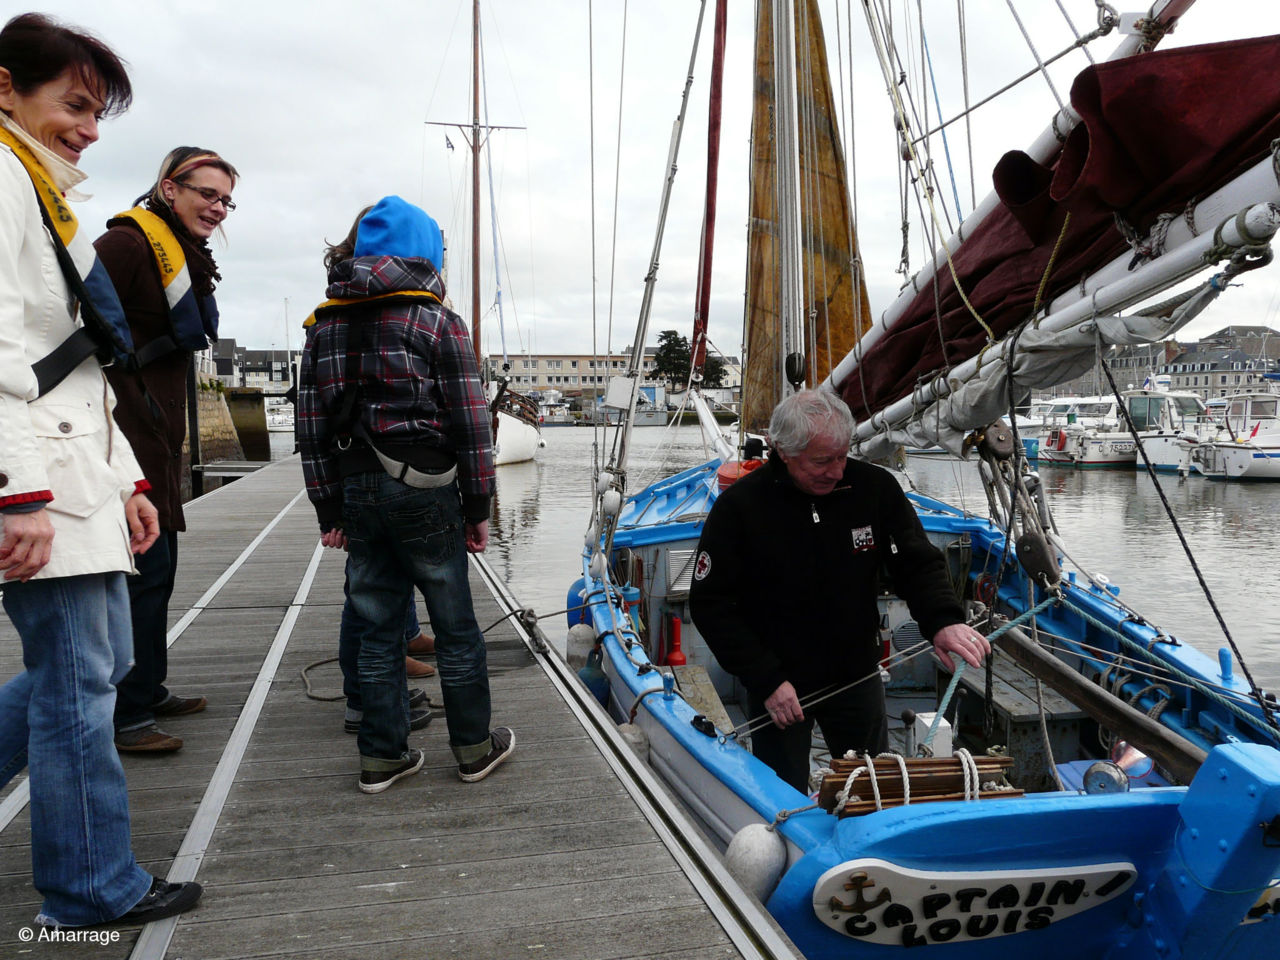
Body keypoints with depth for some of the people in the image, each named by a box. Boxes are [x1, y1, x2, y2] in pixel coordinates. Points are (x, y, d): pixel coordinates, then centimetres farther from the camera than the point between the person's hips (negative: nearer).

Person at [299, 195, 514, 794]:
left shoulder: (325, 326, 9)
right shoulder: (437, 322, -5)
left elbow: (311, 425, 7)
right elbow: (469, 421, -7)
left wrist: (328, 509, 12)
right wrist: (477, 508, 1)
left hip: (355, 492, 5)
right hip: (423, 491, -4)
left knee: (378, 628, 13)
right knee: (455, 626, 8)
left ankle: (382, 756, 19)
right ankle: (473, 748, 20)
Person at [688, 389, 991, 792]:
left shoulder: (876, 488, -10)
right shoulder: (739, 506, -17)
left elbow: (918, 564, -3)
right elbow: (710, 603, -13)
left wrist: (943, 621, -24)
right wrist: (765, 680, -17)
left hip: (857, 677, 3)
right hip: (778, 683, -2)